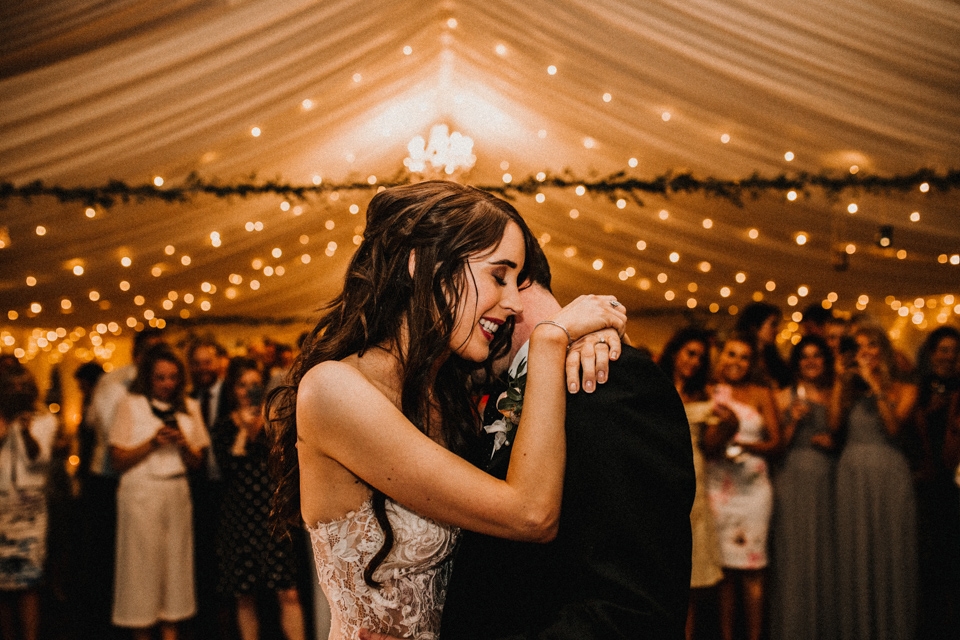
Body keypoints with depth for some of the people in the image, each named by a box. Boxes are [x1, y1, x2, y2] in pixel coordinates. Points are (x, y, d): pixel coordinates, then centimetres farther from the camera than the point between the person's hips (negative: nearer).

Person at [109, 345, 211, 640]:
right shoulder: (131, 405, 0)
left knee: (176, 558, 2)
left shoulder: (189, 407, 11)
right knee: (143, 561, -2)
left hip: (177, 492, 4)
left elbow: (197, 462, 11)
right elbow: (118, 460, -4)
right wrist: (152, 443, -15)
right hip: (141, 492, -3)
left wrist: (184, 445, -9)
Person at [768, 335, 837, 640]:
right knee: (794, 554, -4)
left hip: (827, 481, 2)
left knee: (826, 554, 1)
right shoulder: (784, 398, 6)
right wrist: (794, 421, -12)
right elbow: (777, 444, 1)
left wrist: (832, 443, -2)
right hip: (793, 480, -2)